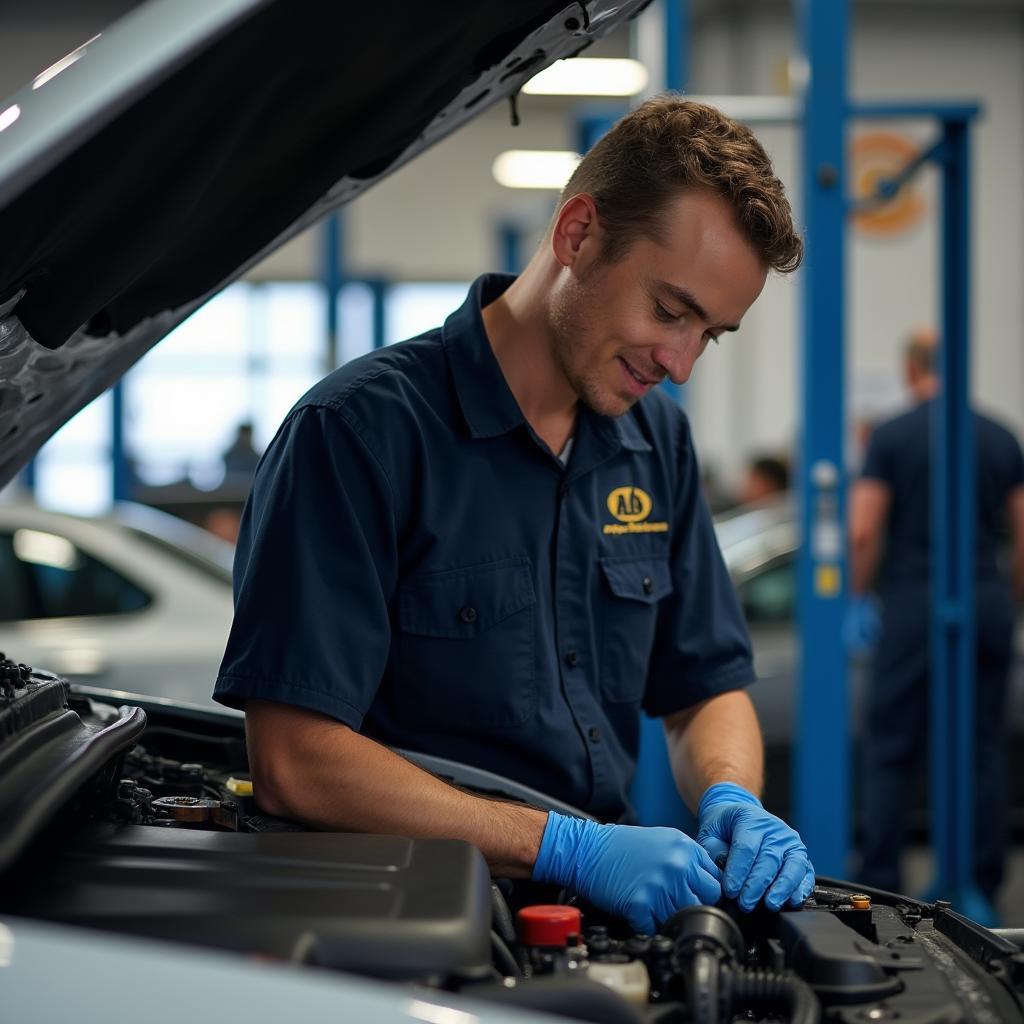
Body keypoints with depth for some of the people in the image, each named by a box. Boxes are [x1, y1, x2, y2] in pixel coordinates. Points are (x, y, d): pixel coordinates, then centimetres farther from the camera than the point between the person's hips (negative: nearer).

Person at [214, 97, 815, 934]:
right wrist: (569, 848, -23)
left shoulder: (658, 441, 12)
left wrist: (733, 803, -5)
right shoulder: (357, 430, -12)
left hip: (611, 904, 7)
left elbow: (708, 689, 19)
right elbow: (293, 762, -19)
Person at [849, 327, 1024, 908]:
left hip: (915, 603, -3)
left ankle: (880, 880, 1)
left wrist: (860, 598, 4)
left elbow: (863, 531, -9)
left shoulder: (893, 436, -4)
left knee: (892, 749, 3)